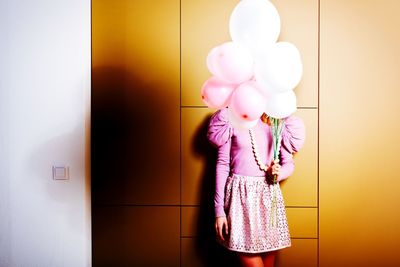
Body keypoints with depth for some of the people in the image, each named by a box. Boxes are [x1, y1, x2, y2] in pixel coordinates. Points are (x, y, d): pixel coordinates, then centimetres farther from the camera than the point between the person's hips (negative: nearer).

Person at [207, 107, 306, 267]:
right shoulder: (232, 120, 0)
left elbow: (289, 164, 13)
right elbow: (222, 164, 0)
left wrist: (278, 173, -12)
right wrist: (219, 209, -4)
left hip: (269, 195, 2)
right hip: (240, 194, -2)